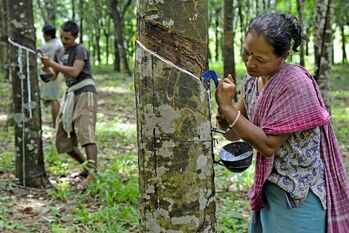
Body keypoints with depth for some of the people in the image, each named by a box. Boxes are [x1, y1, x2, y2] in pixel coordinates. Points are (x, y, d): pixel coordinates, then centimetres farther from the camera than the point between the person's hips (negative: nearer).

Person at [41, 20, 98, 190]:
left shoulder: (80, 50, -6)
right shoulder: (59, 52, 17)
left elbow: (74, 72, -20)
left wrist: (51, 63, -18)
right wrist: (45, 66, -1)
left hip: (85, 92, -8)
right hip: (70, 94, 8)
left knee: (85, 132, -22)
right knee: (62, 138, 5)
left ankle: (91, 173, -31)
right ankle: (86, 165, 18)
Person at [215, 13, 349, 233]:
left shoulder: (295, 84, -22)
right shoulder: (251, 81, 2)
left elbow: (268, 144, -22)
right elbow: (234, 134, 7)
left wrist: (227, 107, -24)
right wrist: (223, 121, -15)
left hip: (299, 194, -7)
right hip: (268, 187, 7)